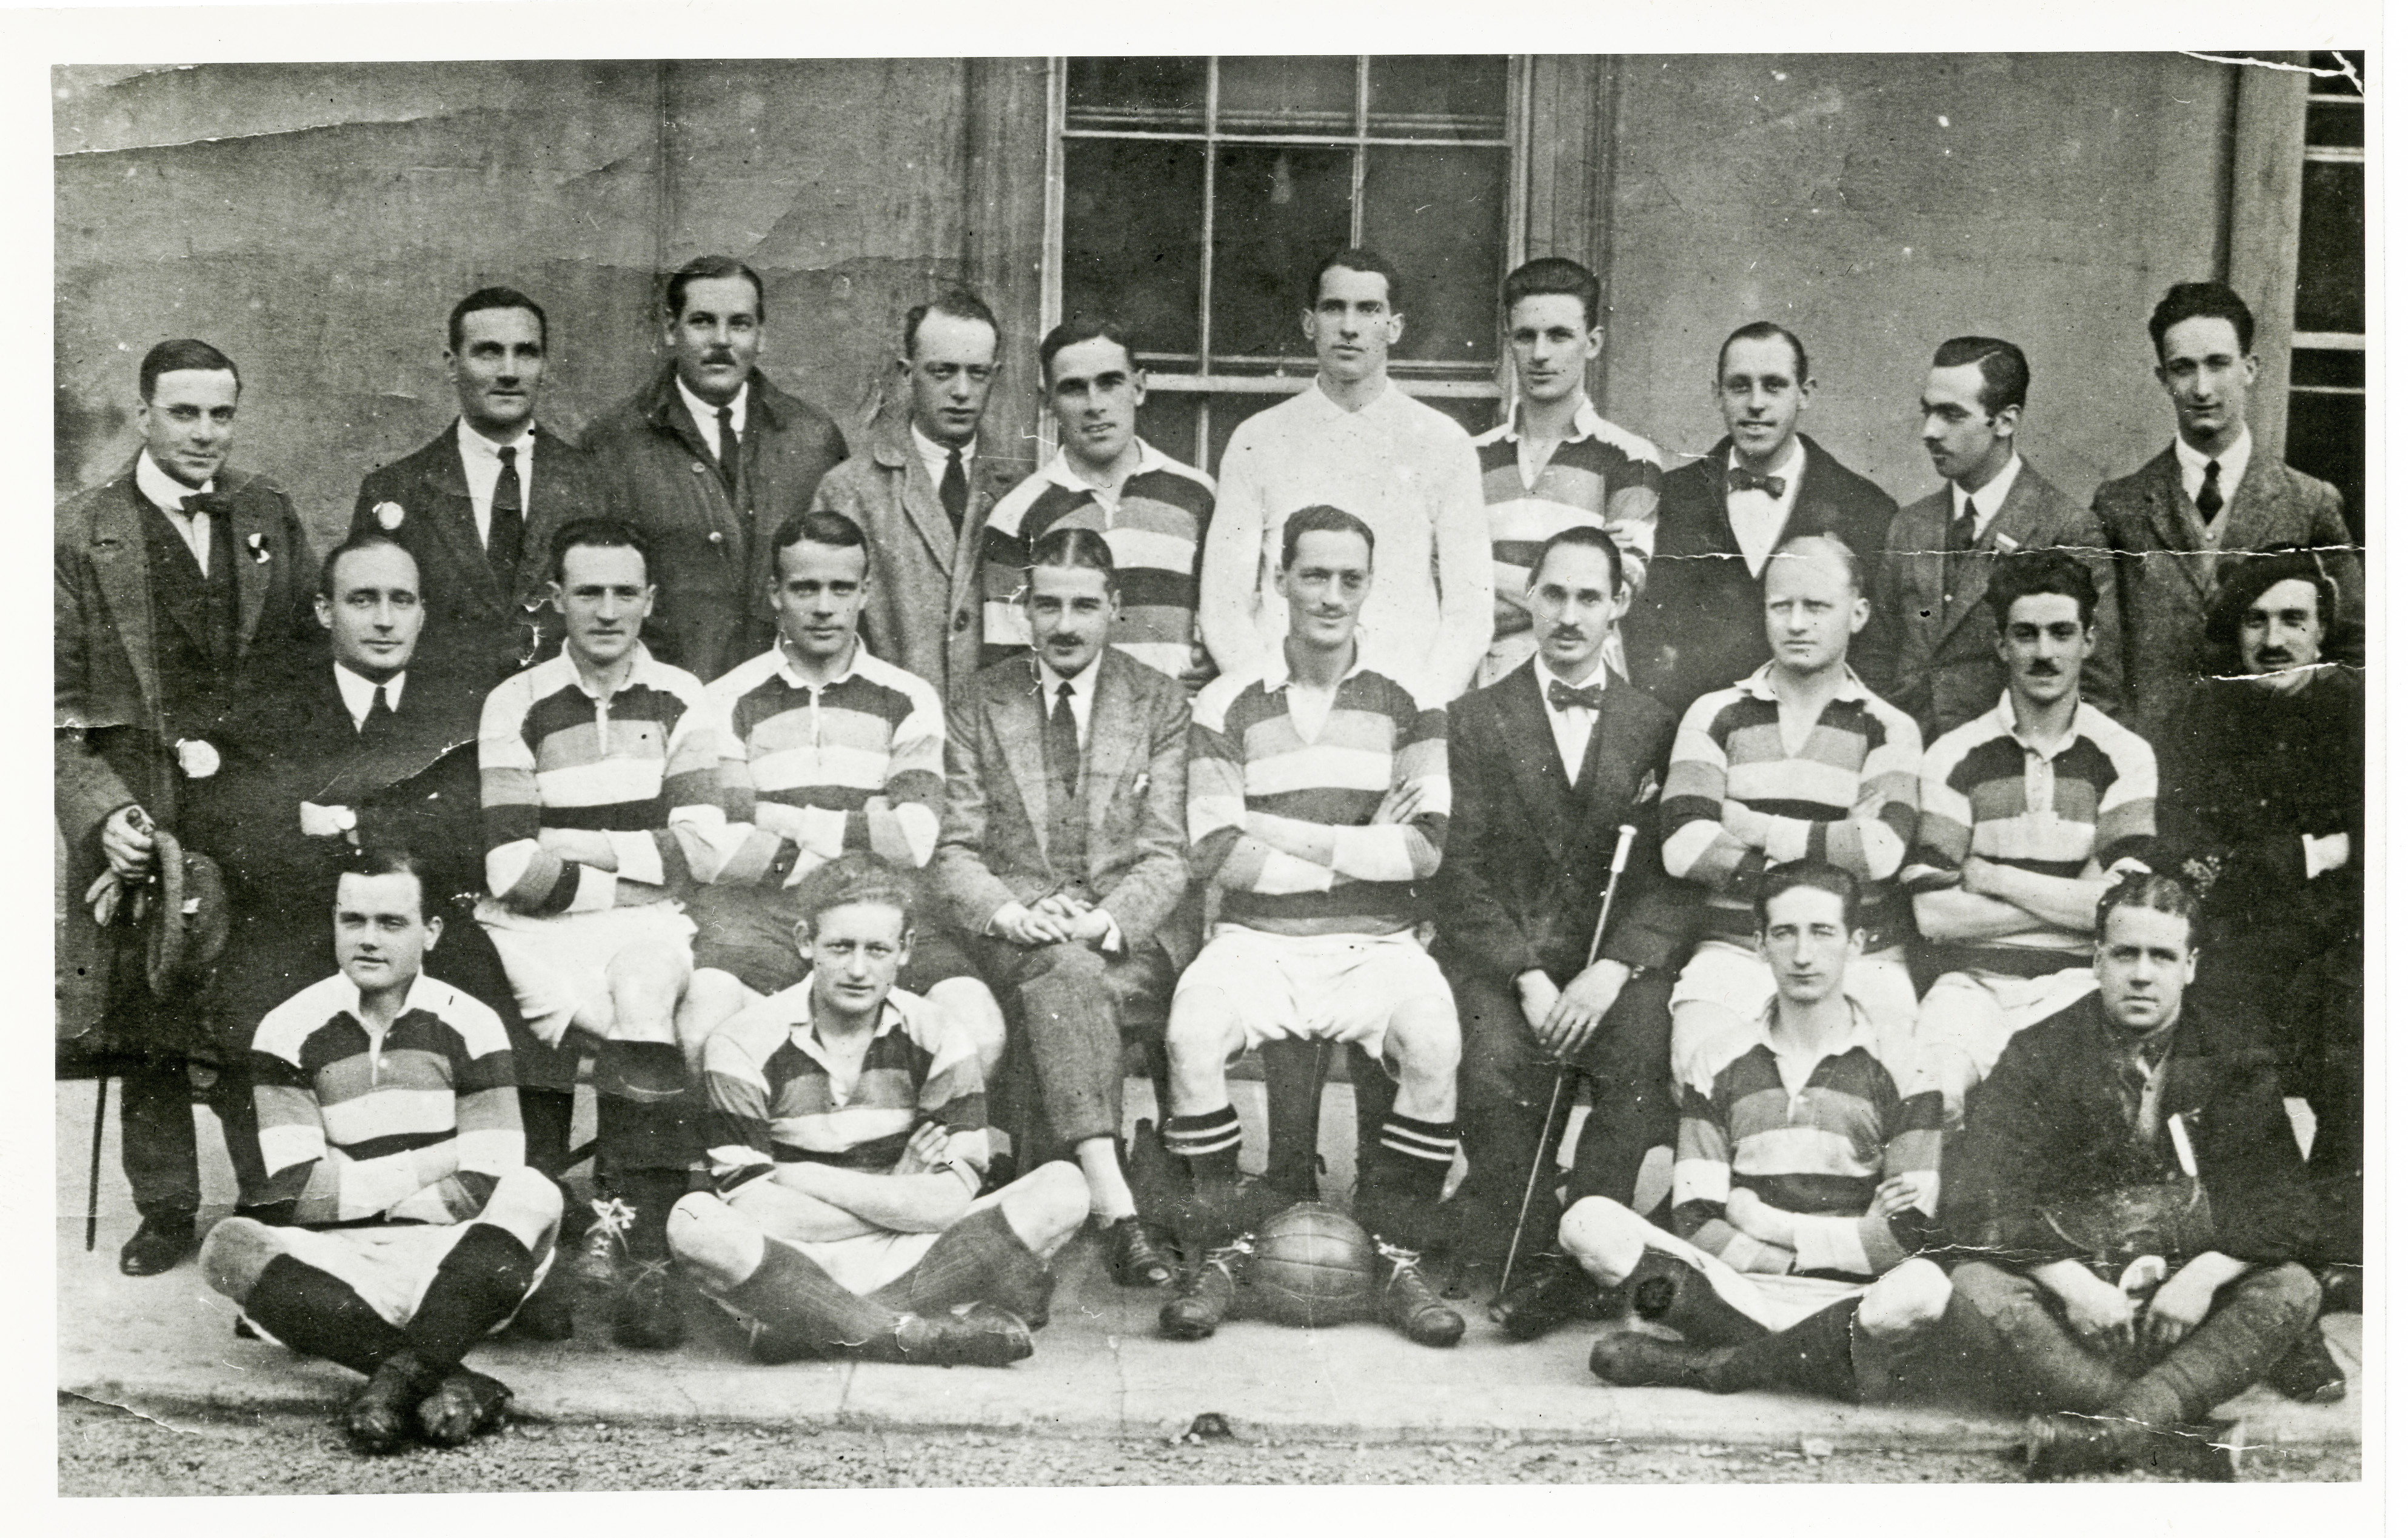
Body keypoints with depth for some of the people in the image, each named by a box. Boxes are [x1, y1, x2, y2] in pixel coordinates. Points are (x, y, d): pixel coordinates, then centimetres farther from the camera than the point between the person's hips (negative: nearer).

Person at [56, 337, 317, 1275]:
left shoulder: (268, 517, 8)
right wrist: (101, 808, -15)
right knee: (145, 1022, 7)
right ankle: (166, 1208, 21)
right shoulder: (82, 534, -1)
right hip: (137, 807, -1)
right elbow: (58, 698, -2)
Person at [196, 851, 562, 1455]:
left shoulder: (469, 1025, 0)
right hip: (337, 1270, 1)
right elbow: (294, 1194, -9)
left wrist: (355, 1193, -7)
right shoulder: (289, 1031, 1)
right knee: (228, 1246, -28)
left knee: (536, 1197, -28)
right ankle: (451, 1383, -36)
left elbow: (488, 1193, -7)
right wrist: (431, 1163, -8)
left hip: (458, 1269, 0)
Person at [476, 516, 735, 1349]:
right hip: (539, 931, -1)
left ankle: (641, 1254, -31)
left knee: (642, 991, -32)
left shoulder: (680, 701, 8)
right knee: (645, 1028, -31)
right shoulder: (516, 705, 4)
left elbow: (704, 851, -3)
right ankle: (646, 1248, -25)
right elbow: (512, 869, -6)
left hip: (647, 925, 1)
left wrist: (582, 848, -7)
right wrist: (636, 872, -7)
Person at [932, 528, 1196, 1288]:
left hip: (1132, 935, 0)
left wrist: (1102, 921, -17)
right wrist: (1008, 913, -15)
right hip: (1015, 931, 0)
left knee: (1062, 982, -34)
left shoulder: (1161, 703, 9)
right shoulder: (981, 704, 11)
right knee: (1062, 972, -35)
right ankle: (1116, 1208, -43)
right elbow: (955, 854, 6)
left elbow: (1166, 856, 2)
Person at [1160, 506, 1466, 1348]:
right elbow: (1212, 850, -4)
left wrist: (1285, 836, -7)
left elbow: (1424, 845, -4)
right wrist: (1358, 858, -5)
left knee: (1435, 1040, -30)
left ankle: (1397, 1257, -11)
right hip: (1257, 940, 0)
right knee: (1192, 1031, -30)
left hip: (1376, 943, 0)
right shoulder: (1227, 703, 7)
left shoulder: (1409, 700, 8)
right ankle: (1220, 1250, -10)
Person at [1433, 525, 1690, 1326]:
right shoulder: (1475, 719, 8)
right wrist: (1529, 978, -14)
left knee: (1648, 1055, -29)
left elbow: (1670, 877, 2)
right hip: (1499, 958, 0)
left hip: (1618, 960, 1)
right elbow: (1463, 873, 0)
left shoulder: (1657, 727, 10)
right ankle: (1513, 1243, -9)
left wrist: (1609, 972, -15)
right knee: (1495, 1064, -30)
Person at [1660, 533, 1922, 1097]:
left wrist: (1757, 829, -4)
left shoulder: (1889, 729, 10)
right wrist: (1826, 853, -5)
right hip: (1736, 951, 0)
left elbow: (1880, 850, -8)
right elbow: (1684, 850, -3)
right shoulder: (1715, 716, 11)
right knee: (1705, 1065, -27)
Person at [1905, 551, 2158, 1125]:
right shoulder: (1954, 756, 6)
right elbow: (1934, 913, -4)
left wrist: (1991, 877, -3)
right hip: (1973, 981, 0)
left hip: (2078, 984, 0)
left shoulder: (2125, 756, 7)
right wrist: (2072, 901, -5)